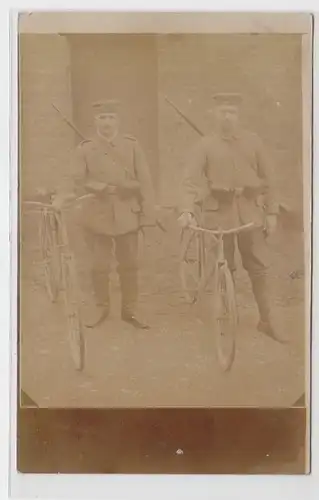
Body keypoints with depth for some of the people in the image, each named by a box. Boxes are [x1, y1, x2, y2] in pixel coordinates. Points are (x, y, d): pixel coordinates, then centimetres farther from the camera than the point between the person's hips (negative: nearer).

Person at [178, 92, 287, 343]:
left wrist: (272, 212, 2)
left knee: (259, 267, 4)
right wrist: (187, 210, -25)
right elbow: (191, 179, -10)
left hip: (250, 209, 1)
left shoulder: (253, 141, 5)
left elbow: (267, 178, 7)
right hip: (218, 210, -1)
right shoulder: (205, 145, -1)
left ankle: (267, 320, 16)